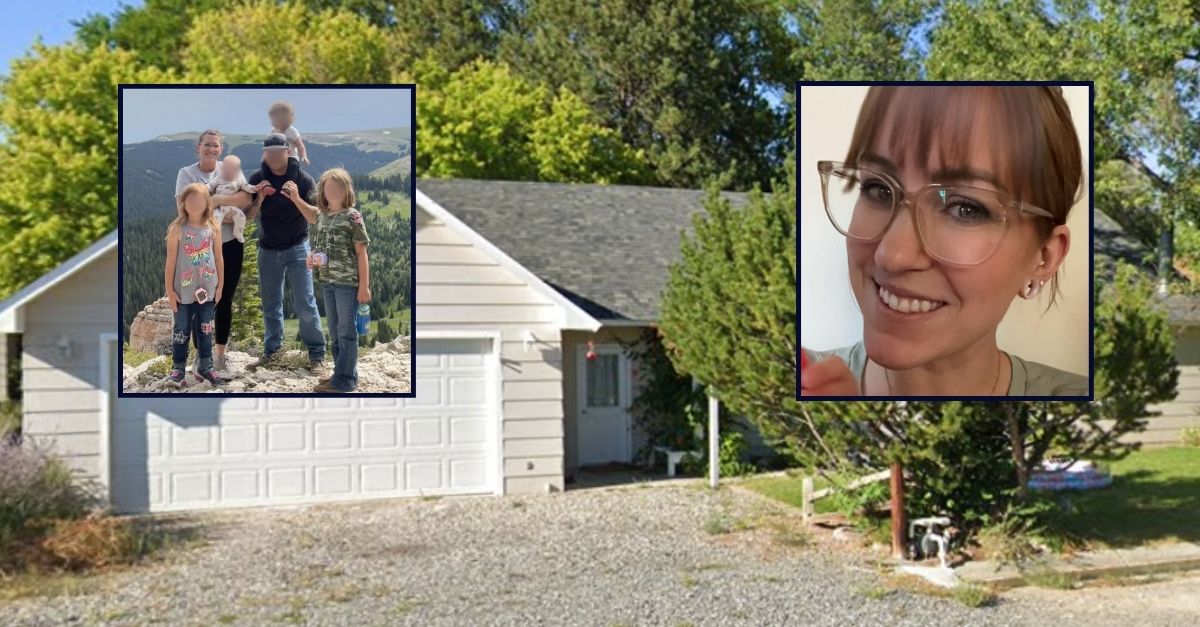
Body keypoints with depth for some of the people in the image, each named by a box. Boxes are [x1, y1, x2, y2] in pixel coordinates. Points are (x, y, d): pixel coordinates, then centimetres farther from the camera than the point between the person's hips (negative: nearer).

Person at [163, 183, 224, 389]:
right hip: (184, 290, -2)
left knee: (205, 330, 12)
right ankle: (177, 369, 11)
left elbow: (219, 259, 5)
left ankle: (205, 367, 22)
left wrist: (220, 286, 5)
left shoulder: (213, 228, 0)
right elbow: (171, 262, -6)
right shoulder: (177, 229, -8)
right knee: (181, 331, 5)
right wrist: (169, 290, -7)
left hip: (207, 289, 3)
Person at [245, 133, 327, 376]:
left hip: (297, 248, -3)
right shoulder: (257, 179, -3)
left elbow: (315, 217, -15)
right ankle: (271, 353, 22)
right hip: (268, 250, 3)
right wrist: (258, 198, -21)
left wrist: (297, 199, -32)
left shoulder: (303, 179, -10)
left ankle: (317, 356, 1)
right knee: (270, 305, 11)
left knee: (305, 304, -5)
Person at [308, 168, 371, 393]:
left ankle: (344, 379, 3)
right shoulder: (321, 217, 9)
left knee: (347, 331, -1)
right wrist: (313, 258, -2)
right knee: (335, 331, 15)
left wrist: (364, 286, -12)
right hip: (328, 282, 7)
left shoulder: (352, 216, -9)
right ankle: (342, 373, 26)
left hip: (348, 282, -7)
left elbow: (361, 253, -9)